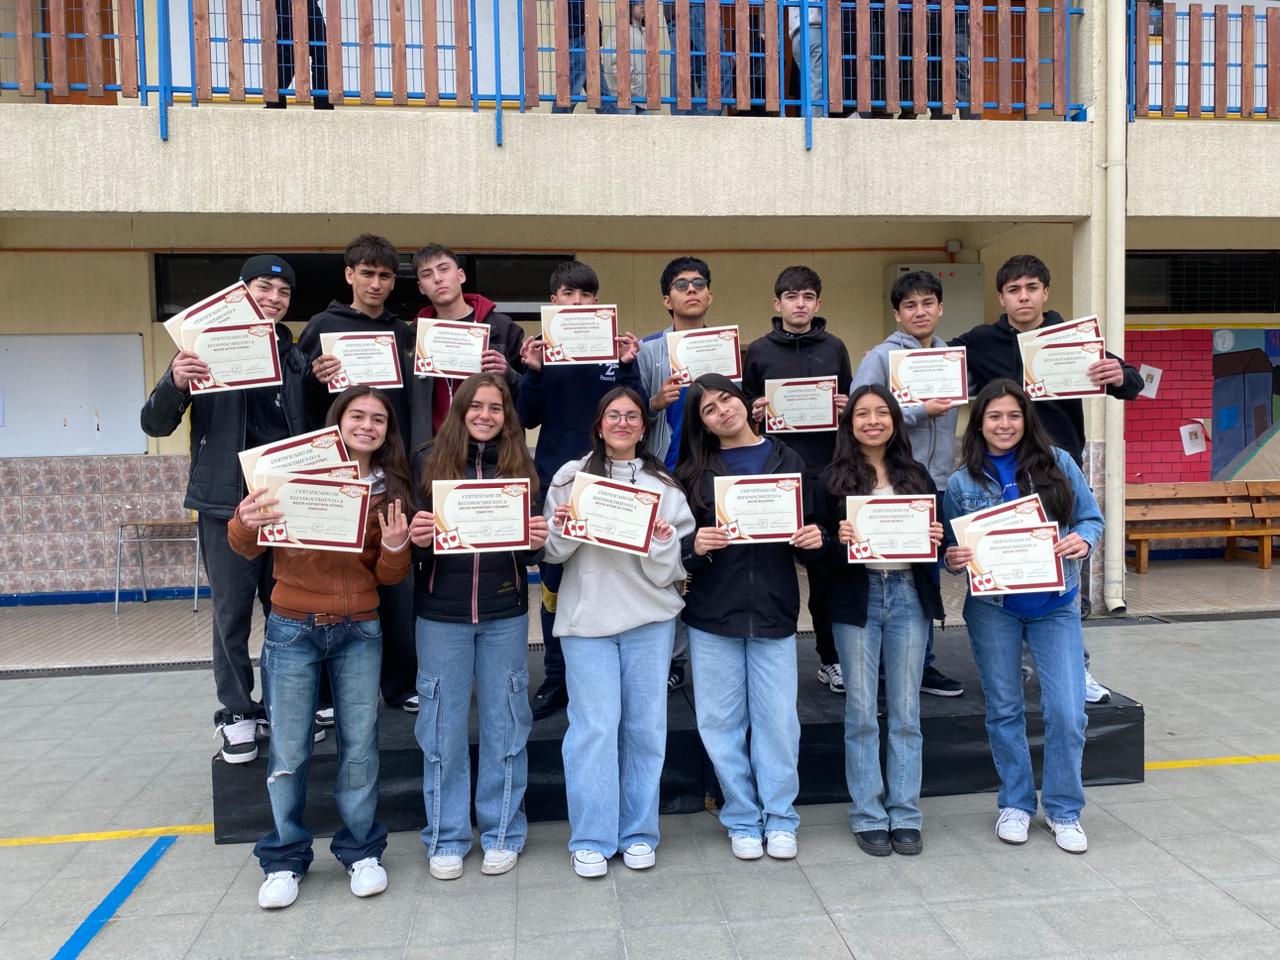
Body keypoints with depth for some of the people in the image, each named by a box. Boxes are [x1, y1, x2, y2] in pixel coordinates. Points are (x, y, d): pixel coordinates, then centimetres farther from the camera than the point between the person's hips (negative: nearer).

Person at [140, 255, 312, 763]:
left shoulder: (293, 356, 9)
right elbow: (155, 424, -6)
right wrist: (175, 384, -25)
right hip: (227, 504, -3)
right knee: (232, 614, 3)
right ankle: (237, 714, 18)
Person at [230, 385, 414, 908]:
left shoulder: (390, 489, 3)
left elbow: (389, 576, 5)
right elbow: (246, 548, -2)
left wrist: (395, 548, -16)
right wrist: (246, 522, -24)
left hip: (359, 631, 2)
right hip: (293, 629, -2)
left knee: (359, 746, 8)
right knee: (289, 751, 6)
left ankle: (361, 851, 27)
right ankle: (284, 859, 25)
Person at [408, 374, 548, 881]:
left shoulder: (520, 466, 5)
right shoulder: (428, 462, 1)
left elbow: (529, 550, 6)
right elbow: (411, 535, 3)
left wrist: (536, 543, -15)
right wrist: (416, 538, -19)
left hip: (504, 614, 1)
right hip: (441, 611, -1)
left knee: (504, 723, 9)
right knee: (443, 727, 7)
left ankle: (502, 833, 24)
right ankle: (446, 838, 23)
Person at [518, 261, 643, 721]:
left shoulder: (615, 347, 2)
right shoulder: (541, 349, 5)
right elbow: (528, 418, 0)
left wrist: (627, 367, -14)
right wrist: (533, 373, -14)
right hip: (553, 478, 1)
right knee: (553, 579, 5)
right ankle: (556, 678, 18)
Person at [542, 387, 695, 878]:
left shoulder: (664, 486, 7)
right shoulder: (571, 477, 5)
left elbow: (669, 573, 4)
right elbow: (551, 553, 5)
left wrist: (661, 544, -16)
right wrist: (562, 530, -14)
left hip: (650, 618, 2)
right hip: (586, 617, -1)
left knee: (644, 725, 8)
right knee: (594, 727, -1)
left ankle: (639, 833, 23)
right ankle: (591, 839, 13)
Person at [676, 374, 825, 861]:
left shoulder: (787, 460, 6)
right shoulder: (694, 471, 4)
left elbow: (809, 533, 7)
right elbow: (678, 543, 1)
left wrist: (814, 540, -14)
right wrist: (695, 546, -19)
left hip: (774, 611, 0)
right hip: (712, 615, 0)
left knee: (777, 719, 5)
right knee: (722, 721, 6)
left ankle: (779, 819, 23)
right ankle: (743, 820, 23)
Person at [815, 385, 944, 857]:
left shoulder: (917, 476, 10)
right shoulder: (833, 479, 2)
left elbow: (936, 535, 14)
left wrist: (936, 538, -8)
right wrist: (838, 539, -20)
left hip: (909, 595, 2)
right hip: (856, 598, -2)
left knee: (906, 711, 8)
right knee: (861, 712, 4)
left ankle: (905, 814, 19)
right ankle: (868, 816, 16)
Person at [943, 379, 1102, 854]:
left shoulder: (1057, 462, 0)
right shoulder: (962, 481, -1)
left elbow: (1092, 518, 6)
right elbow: (951, 547, 4)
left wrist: (1083, 540, -16)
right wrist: (953, 559, -18)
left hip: (1055, 605, 0)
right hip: (993, 609, 0)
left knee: (1067, 712, -3)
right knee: (1004, 710, 10)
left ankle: (1063, 810, 20)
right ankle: (1015, 804, 29)